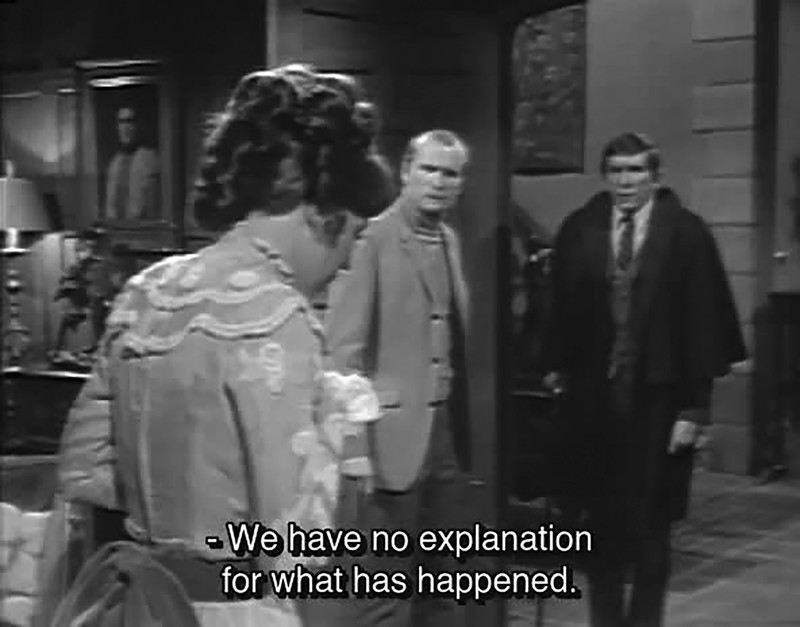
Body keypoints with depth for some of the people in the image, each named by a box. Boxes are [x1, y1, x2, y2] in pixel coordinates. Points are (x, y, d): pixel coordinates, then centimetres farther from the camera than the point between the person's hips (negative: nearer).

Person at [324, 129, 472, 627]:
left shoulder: (450, 241, 12)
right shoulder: (372, 239, -11)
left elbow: (455, 336, 13)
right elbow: (345, 346, -14)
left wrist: (462, 424, 7)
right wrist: (355, 441, -18)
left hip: (448, 427, 7)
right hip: (394, 431, -7)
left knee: (441, 578, 16)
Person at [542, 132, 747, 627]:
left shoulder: (686, 233, -4)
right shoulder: (579, 230, 3)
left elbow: (702, 321, -6)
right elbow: (563, 310, 7)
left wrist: (695, 405, -9)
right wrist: (558, 367, 1)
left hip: (658, 399, -2)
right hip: (593, 396, 2)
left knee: (651, 525, 7)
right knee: (601, 521, 12)